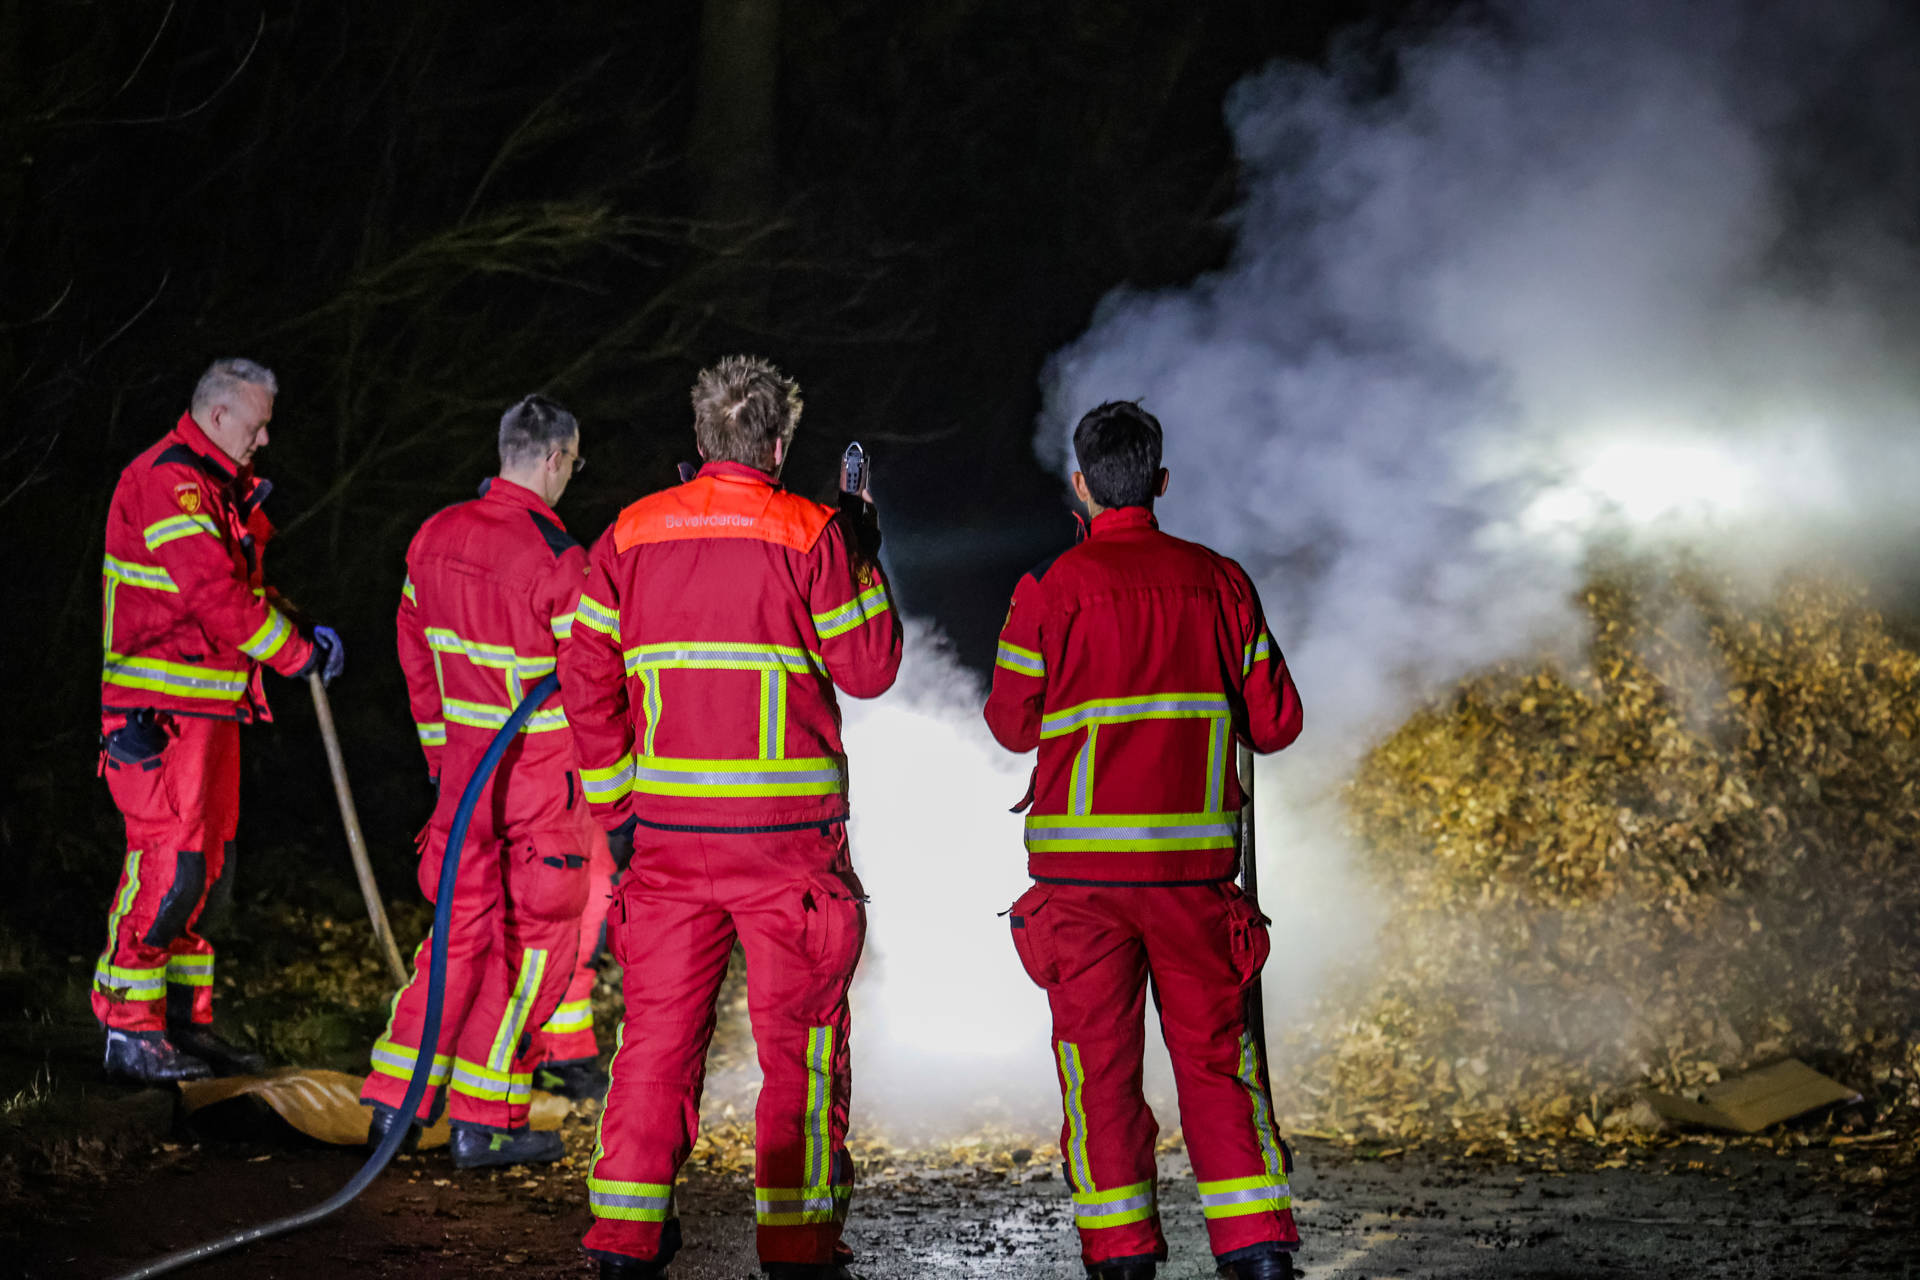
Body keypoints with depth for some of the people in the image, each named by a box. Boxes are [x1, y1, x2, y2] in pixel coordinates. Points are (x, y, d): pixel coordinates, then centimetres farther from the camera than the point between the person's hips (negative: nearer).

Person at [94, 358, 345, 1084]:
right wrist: (299, 651, -15)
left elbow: (243, 584, 23)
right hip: (160, 711, -10)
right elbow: (214, 595, -22)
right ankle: (128, 1030, -7)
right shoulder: (166, 481, -15)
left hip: (211, 707, 10)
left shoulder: (222, 487, 19)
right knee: (166, 864, -11)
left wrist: (298, 628, 4)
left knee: (207, 865, 12)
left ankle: (185, 1022, 19)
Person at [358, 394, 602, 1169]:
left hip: (466, 760, 6)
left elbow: (416, 652, 13)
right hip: (543, 768, -6)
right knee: (535, 938, 4)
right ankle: (484, 1119, 4)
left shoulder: (436, 538, 4)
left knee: (465, 923, 15)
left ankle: (396, 1099, 12)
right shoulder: (555, 559, -18)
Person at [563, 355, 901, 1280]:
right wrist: (864, 562, 12)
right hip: (787, 831, -3)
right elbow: (868, 669, -1)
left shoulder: (630, 535, 6)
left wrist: (615, 805, 13)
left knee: (660, 1028, 8)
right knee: (799, 1032, 5)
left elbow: (585, 682, 6)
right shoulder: (810, 535, -5)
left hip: (665, 831, 3)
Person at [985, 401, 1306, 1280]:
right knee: (1214, 1049, 8)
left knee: (1099, 1055, 5)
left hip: (1083, 864, -2)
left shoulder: (1051, 591, -5)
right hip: (1195, 861, 2)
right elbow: (1275, 721, 6)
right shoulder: (1219, 582, 3)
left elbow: (1012, 724, 4)